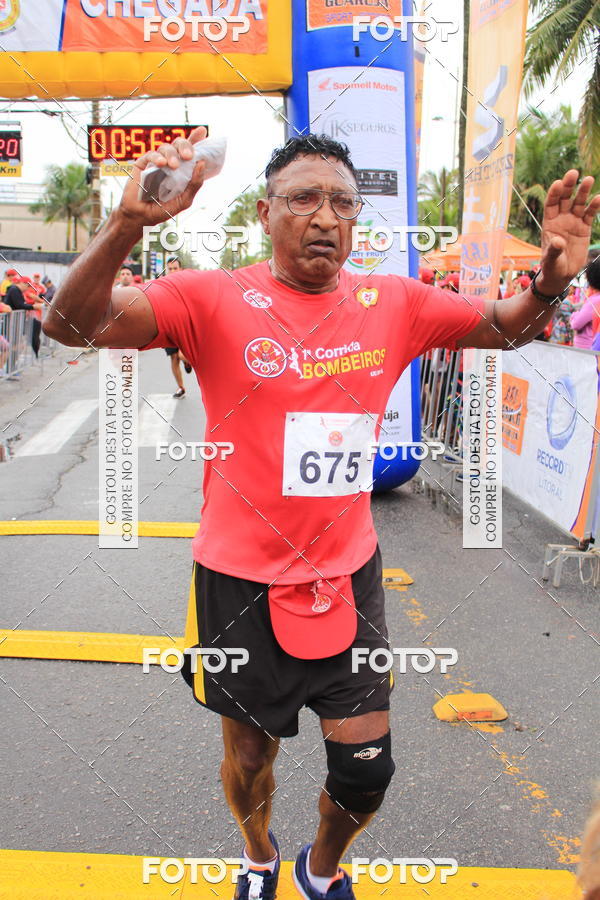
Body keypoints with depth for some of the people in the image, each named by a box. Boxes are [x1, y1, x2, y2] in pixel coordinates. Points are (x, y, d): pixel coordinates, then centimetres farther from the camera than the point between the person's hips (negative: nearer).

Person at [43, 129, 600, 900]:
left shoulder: (394, 304, -2)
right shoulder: (216, 300, -13)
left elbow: (504, 327, 8)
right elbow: (71, 323, -22)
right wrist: (129, 222, -40)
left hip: (347, 575, 3)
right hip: (241, 580, -2)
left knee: (367, 769, 12)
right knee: (249, 755, 19)